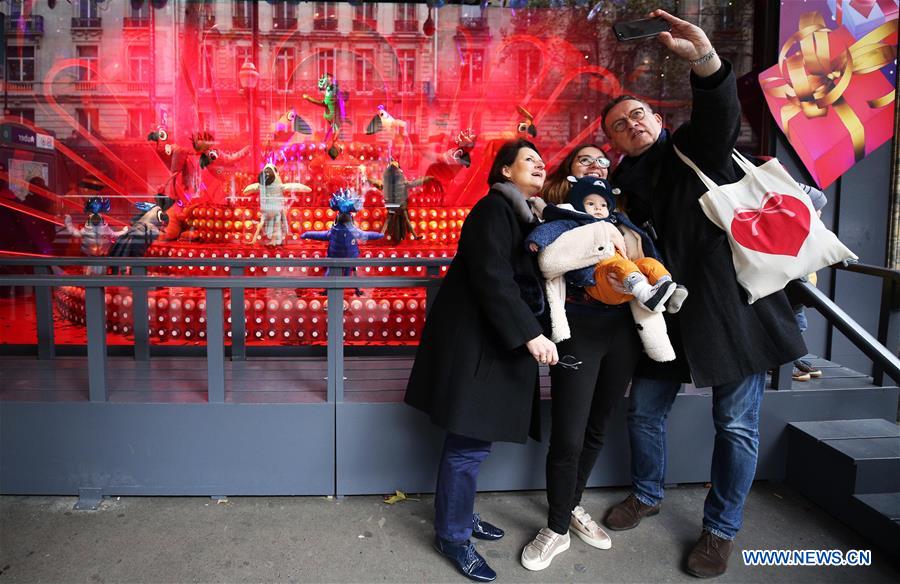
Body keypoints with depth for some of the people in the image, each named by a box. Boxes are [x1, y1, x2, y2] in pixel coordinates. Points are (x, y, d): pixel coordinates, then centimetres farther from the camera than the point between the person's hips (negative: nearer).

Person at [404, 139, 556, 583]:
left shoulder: (523, 215, 18)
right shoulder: (494, 208, -12)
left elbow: (526, 278, 16)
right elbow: (492, 279, -22)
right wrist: (530, 334, -25)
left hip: (495, 341, 9)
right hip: (476, 341, -9)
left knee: (473, 439, 15)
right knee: (469, 442, -3)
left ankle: (459, 515, 29)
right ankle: (452, 536, 10)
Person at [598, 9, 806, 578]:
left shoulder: (695, 149, -2)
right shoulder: (626, 185, 10)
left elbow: (721, 115, -25)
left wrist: (704, 59, -44)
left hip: (735, 306, -4)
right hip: (669, 316, 5)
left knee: (736, 425, 4)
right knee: (645, 408, 13)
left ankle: (721, 529, 23)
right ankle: (648, 495, 38)